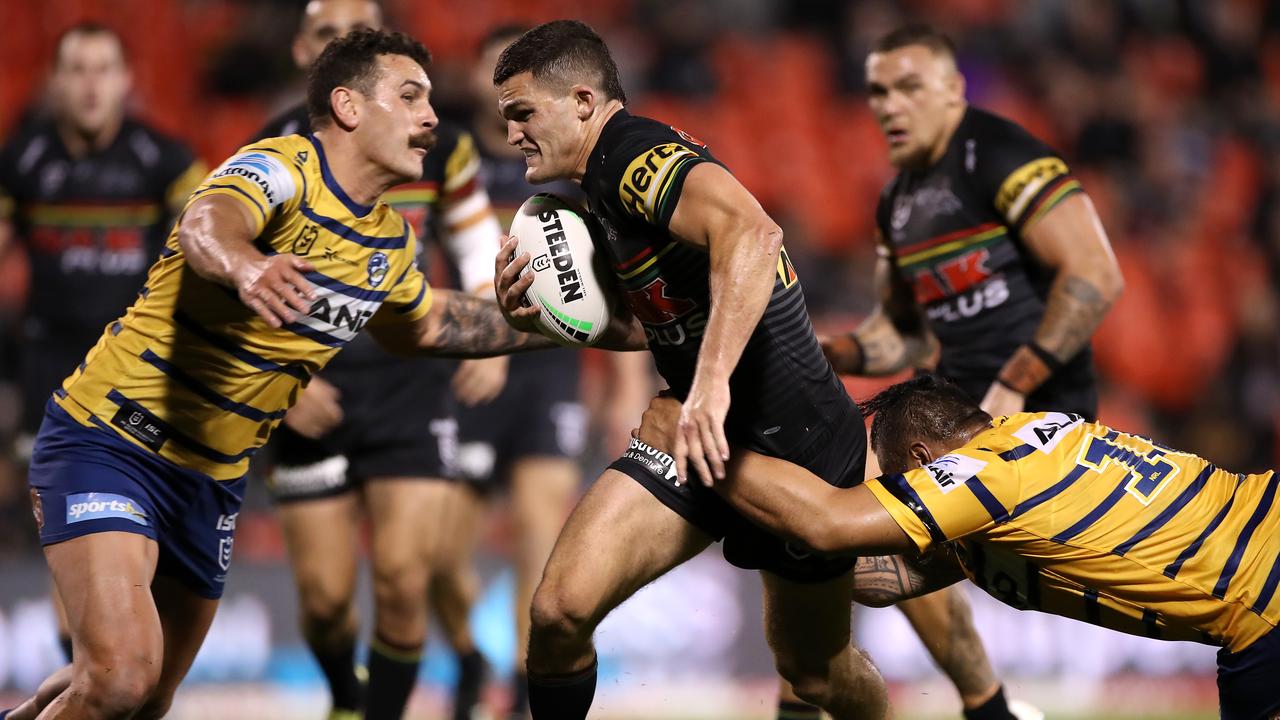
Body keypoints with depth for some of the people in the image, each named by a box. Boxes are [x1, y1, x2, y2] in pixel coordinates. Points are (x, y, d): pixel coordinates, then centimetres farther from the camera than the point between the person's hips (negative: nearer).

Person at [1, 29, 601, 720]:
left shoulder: (389, 243, 6)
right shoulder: (281, 169, -18)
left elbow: (424, 322, 29)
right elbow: (208, 223, -42)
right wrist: (245, 266, -65)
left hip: (211, 480, 8)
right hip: (109, 438, -8)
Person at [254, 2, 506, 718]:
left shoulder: (435, 142, -1)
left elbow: (479, 243, 14)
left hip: (410, 383, 0)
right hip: (311, 393, 0)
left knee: (404, 577, -13)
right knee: (325, 593, 1)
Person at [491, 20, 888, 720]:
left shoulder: (635, 152, -20)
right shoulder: (600, 188, 11)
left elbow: (752, 233, -38)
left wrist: (712, 380, -43)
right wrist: (541, 315, 4)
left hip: (799, 440, -8)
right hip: (701, 430, 8)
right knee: (558, 610, -14)